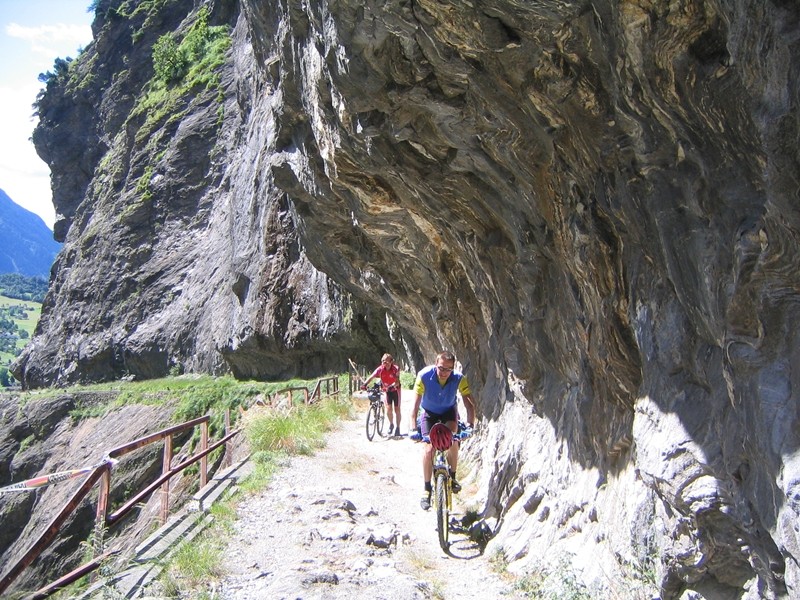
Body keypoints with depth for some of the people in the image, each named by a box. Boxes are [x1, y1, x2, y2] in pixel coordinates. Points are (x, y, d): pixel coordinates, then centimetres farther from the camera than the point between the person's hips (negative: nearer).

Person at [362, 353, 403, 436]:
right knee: (388, 408, -11)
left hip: (395, 390, -1)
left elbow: (397, 382, -30)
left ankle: (397, 428, 15)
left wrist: (392, 386, -50)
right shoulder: (380, 369, -18)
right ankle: (391, 424, 14)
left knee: (397, 409, 2)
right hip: (386, 390, 2)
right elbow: (371, 377, -28)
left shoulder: (396, 369, -22)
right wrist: (365, 384, -45)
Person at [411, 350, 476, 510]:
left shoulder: (459, 379, -29)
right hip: (429, 413, 0)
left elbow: (469, 402, -28)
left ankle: (452, 476, 1)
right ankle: (427, 490, 2)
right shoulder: (424, 376, -32)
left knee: (453, 441, -24)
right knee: (429, 449, -13)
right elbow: (416, 404, -29)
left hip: (449, 411, 1)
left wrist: (470, 424, -43)